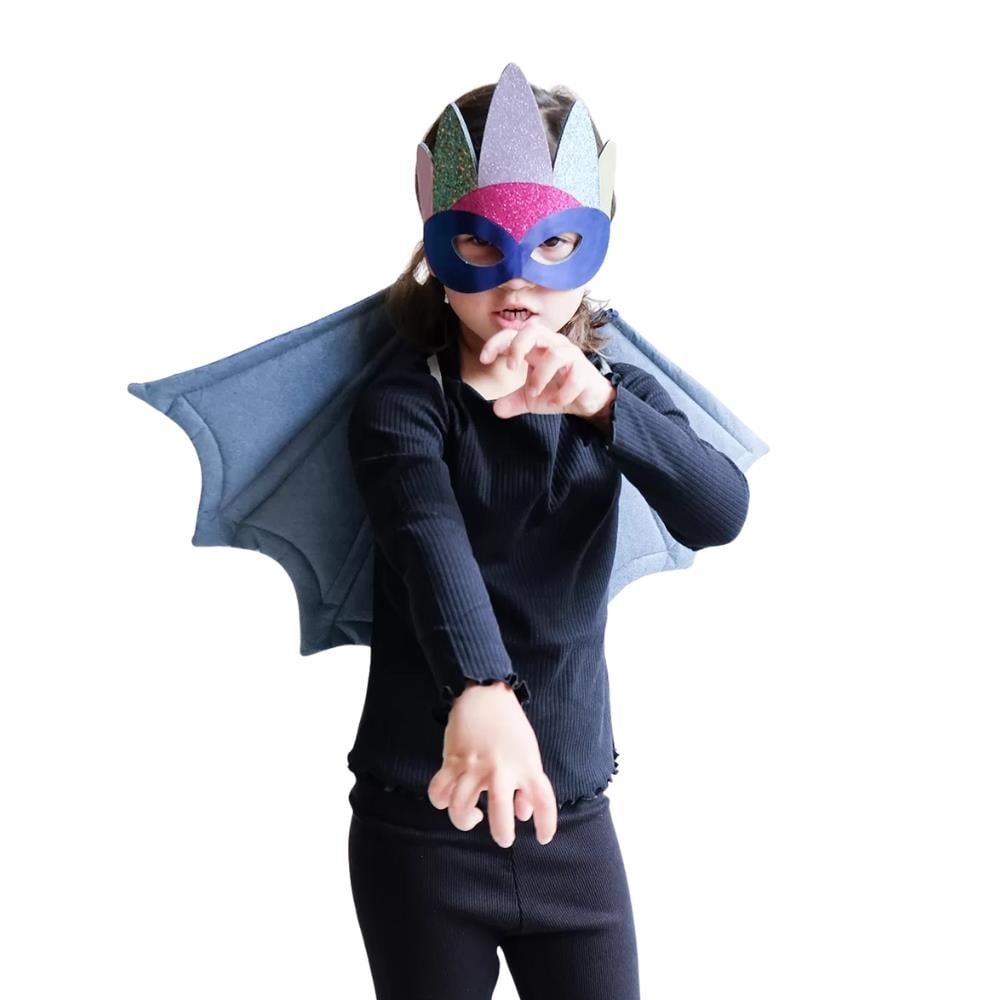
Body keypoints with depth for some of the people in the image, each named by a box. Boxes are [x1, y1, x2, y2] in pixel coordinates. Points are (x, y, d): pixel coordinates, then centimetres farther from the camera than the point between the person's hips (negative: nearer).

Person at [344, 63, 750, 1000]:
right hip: (424, 820, -3)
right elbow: (431, 544, -31)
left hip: (572, 816, 3)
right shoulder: (404, 400, -11)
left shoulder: (615, 395, 2)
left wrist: (601, 405, -34)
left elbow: (719, 513, -16)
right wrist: (480, 692, -50)